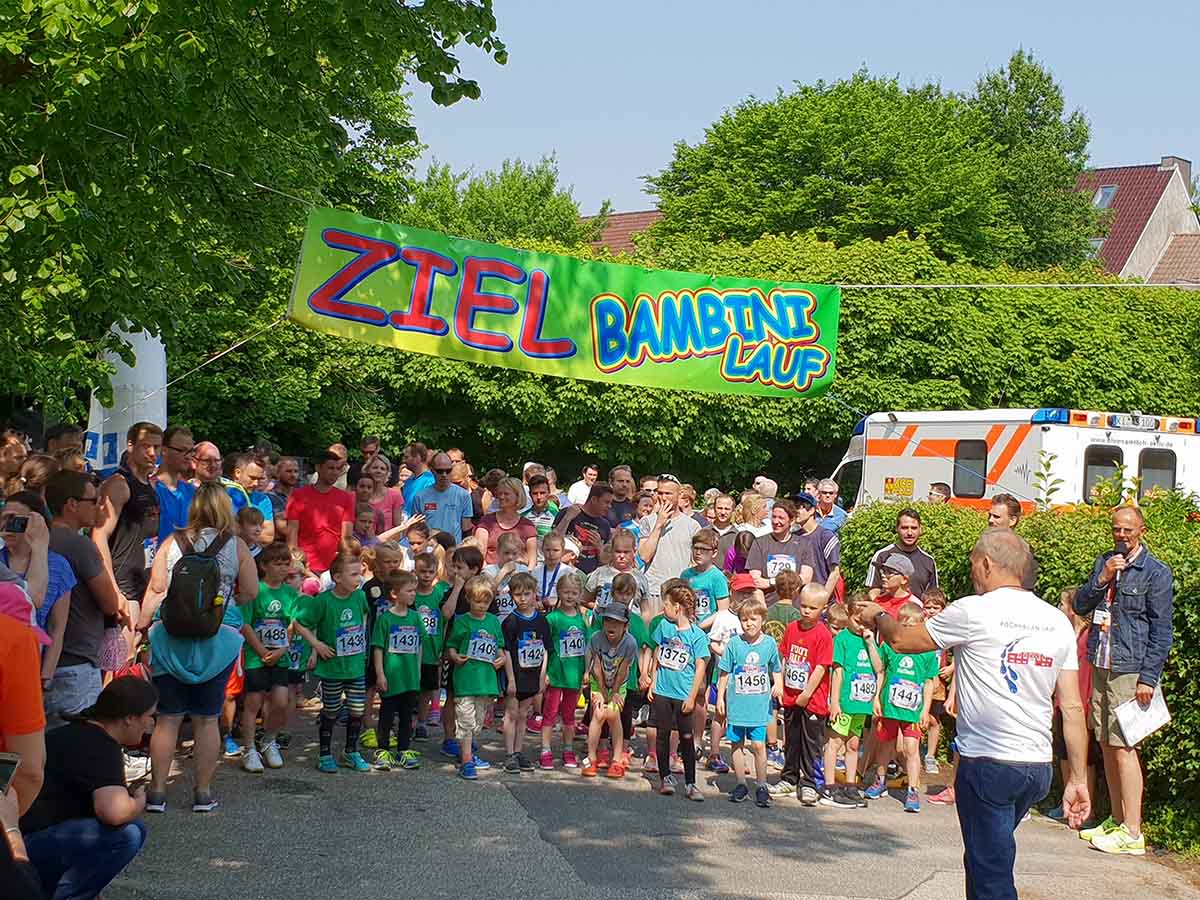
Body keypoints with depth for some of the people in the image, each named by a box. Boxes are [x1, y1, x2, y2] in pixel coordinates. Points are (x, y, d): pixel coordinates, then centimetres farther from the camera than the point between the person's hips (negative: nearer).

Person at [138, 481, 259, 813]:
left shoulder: (173, 542, 0)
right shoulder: (236, 545, -1)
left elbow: (156, 588, -3)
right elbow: (250, 592, 0)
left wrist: (142, 625, 3)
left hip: (170, 635, 0)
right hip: (218, 636, 0)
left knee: (168, 717, 6)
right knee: (207, 718, 8)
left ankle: (157, 791, 8)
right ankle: (203, 793, 12)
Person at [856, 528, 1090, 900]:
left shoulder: (973, 612, -9)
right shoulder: (1058, 622, 7)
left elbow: (901, 640, 5)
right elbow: (1073, 708, 7)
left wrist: (877, 616, 27)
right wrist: (1078, 779, 11)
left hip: (987, 764, -6)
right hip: (1038, 769, 6)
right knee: (990, 857, 23)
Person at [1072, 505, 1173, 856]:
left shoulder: (1156, 573, -6)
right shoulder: (1104, 562, 12)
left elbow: (1161, 631, -7)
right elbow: (1080, 606, 7)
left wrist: (1148, 678, -13)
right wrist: (1103, 578, -9)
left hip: (1129, 671, -7)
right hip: (1101, 667, 7)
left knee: (1123, 746, -10)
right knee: (1107, 744, 10)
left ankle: (1132, 833, -9)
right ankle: (1117, 820, 20)